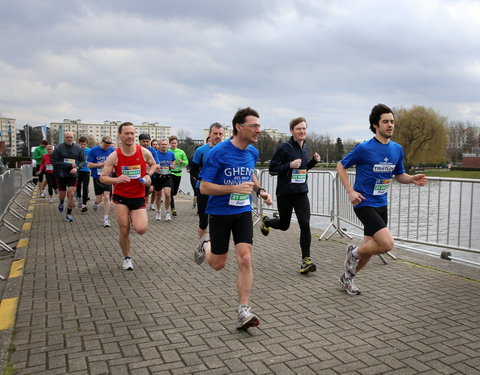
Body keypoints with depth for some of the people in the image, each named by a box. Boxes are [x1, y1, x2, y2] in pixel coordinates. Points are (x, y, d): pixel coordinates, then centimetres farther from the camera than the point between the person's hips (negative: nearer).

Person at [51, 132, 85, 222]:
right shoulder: (58, 148, -6)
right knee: (62, 194, 10)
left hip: (73, 175, 1)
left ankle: (69, 214, 6)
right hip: (61, 175, -1)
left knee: (71, 194, -7)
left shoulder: (78, 148, 1)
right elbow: (54, 162, -11)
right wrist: (69, 165, -17)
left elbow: (83, 161, 4)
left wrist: (77, 167, -17)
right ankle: (61, 203, 47)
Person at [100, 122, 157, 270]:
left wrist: (148, 175, -6)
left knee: (141, 229, -15)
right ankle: (126, 258, 25)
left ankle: (134, 219, 23)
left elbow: (153, 164, 14)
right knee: (124, 231, -1)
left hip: (138, 197, 1)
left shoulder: (144, 152, -7)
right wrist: (116, 179, -27)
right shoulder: (114, 156, -9)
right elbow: (102, 178, -7)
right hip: (121, 197, 0)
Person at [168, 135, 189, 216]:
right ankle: (173, 208, -10)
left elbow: (186, 163, 7)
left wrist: (182, 161, -13)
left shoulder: (181, 152, 7)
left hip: (178, 174, 4)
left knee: (175, 192, 13)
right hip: (169, 173, -4)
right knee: (171, 191, -11)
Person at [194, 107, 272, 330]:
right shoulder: (219, 152, -18)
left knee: (245, 259, -11)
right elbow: (204, 187, -18)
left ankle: (244, 312, -3)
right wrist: (235, 188, -29)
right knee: (218, 264, 11)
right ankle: (205, 248, 46)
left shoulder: (253, 152, 1)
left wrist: (259, 190, 5)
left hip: (243, 212, 4)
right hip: (220, 213, -3)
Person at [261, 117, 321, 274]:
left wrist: (314, 161, 3)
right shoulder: (284, 148, -12)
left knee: (305, 225, -10)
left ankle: (306, 260, -2)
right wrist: (290, 165, -24)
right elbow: (272, 169, -11)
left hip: (301, 192, 4)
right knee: (284, 225, 13)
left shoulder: (305, 148, 8)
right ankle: (266, 222, 47)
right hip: (285, 193, -4)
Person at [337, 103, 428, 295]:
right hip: (364, 204, -7)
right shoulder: (364, 148, -13)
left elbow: (399, 175, 17)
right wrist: (350, 191, -12)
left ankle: (347, 277, 35)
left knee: (370, 247, 13)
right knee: (387, 243, -19)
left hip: (381, 204, 7)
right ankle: (354, 252, 8)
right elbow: (341, 166, -3)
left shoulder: (397, 149, 5)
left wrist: (412, 179, -6)